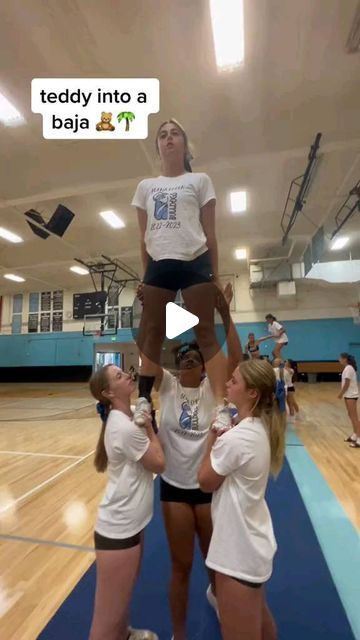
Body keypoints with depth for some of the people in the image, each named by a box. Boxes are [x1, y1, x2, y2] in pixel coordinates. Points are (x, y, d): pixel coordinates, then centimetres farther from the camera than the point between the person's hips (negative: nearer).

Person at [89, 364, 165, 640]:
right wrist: (149, 428, -8)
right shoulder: (125, 428, -28)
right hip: (119, 529, -9)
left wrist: (146, 425, -4)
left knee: (126, 592, 32)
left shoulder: (124, 418, 0)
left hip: (130, 522, 9)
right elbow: (159, 463, -16)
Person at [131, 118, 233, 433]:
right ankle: (144, 400, 15)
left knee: (206, 333, -6)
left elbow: (210, 232, 7)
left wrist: (215, 276, 2)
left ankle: (222, 407, -5)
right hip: (158, 265, 3)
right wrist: (145, 274, 12)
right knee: (152, 334, 4)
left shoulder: (200, 181, 12)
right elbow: (144, 237, 17)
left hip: (194, 263, -3)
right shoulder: (146, 186, 19)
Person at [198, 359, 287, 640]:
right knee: (260, 617, 30)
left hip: (239, 550, -8)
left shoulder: (236, 438, -31)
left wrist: (213, 436, -9)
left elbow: (205, 481, -15)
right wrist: (223, 436, -4)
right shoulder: (262, 428, -4)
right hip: (254, 542, 9)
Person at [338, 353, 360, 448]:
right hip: (349, 394, 10)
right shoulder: (348, 368, 12)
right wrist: (343, 393, 9)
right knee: (351, 415, 17)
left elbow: (347, 384, -19)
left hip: (351, 395, -10)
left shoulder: (348, 368, -18)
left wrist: (341, 393, -9)